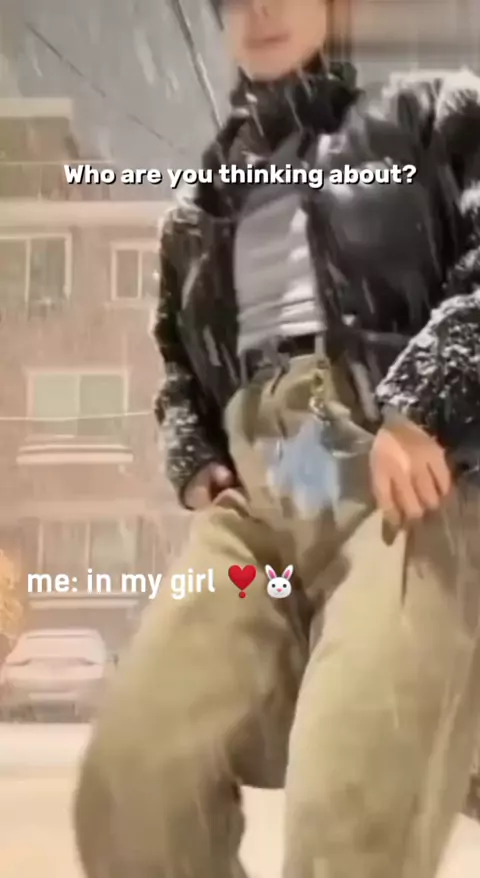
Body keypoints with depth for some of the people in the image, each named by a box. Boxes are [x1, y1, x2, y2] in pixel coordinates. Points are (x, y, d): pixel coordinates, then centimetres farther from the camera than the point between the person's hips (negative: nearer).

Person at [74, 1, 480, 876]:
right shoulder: (200, 208, 31)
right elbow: (179, 364, 36)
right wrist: (192, 462, 15)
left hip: (408, 473, -4)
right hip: (254, 499, 5)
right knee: (129, 780, -16)